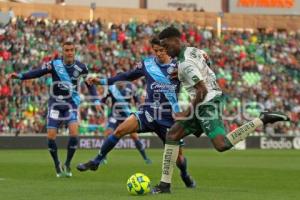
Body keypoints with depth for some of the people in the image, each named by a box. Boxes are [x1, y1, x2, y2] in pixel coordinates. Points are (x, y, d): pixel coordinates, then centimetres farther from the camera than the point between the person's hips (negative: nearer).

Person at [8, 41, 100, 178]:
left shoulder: (80, 67, -6)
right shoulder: (54, 64, -11)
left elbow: (90, 84, 5)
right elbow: (38, 72, -13)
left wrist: (96, 100, -4)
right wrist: (20, 76, -26)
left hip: (71, 105, 0)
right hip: (55, 104, 0)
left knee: (74, 134, -18)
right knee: (51, 137, -7)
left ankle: (67, 164, 2)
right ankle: (57, 166, 15)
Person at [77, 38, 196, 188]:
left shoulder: (178, 67, -5)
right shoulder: (147, 64, 0)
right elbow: (129, 76, 12)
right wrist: (103, 81, 9)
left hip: (168, 118, -1)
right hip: (148, 112, 1)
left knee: (178, 155, 1)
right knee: (120, 130, -18)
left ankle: (185, 176, 36)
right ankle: (95, 162, -4)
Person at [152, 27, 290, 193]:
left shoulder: (185, 64, -18)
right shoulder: (193, 50, 10)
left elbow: (202, 90, -23)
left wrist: (188, 113, -15)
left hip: (207, 104, -10)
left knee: (222, 145, -23)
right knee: (172, 136, 7)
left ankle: (262, 120, -17)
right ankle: (165, 184, 6)